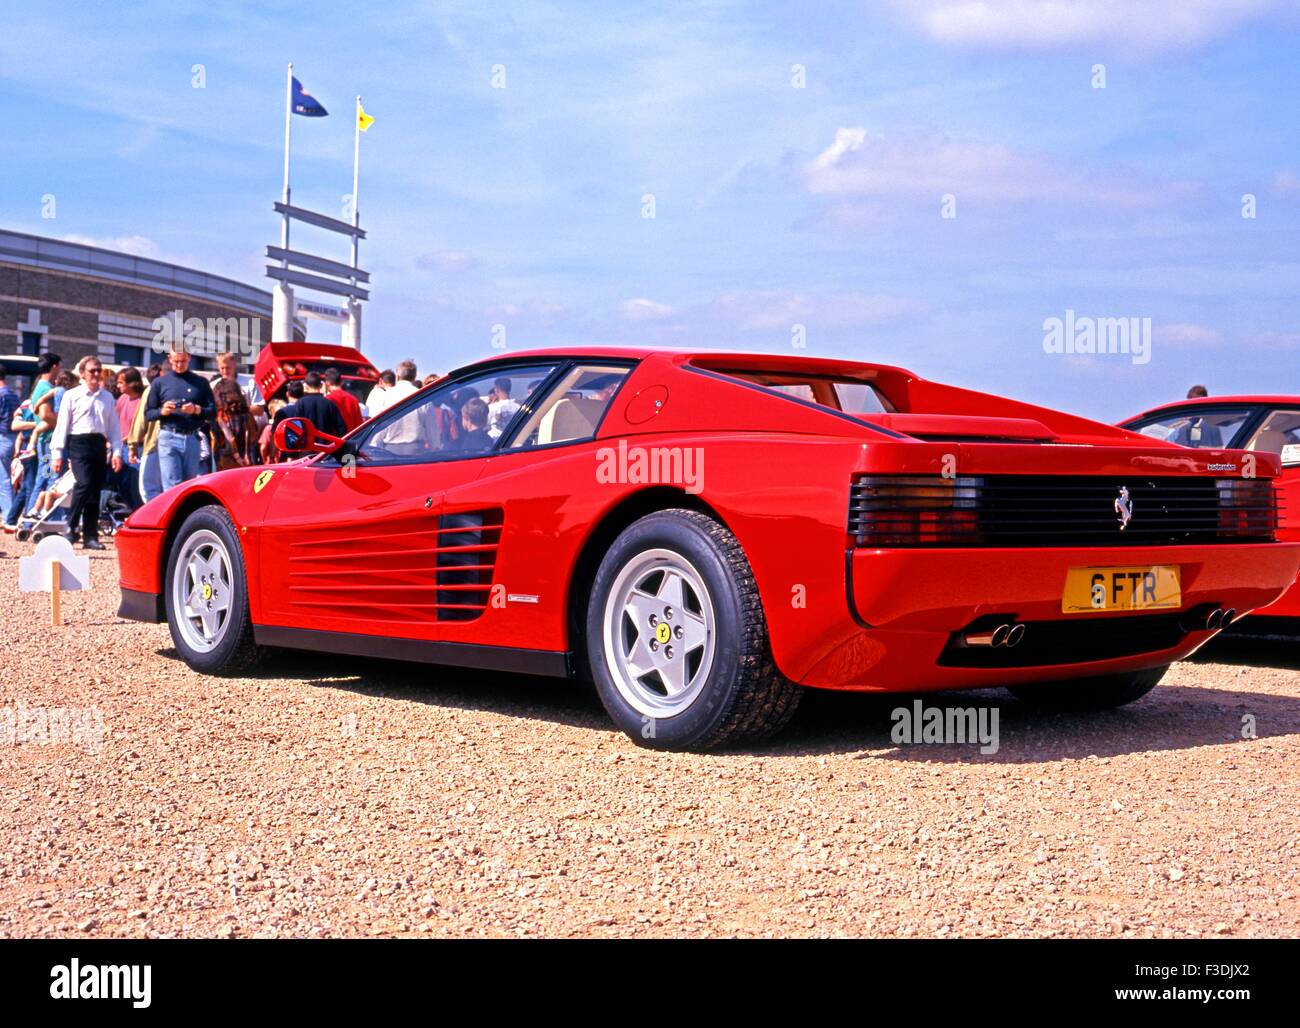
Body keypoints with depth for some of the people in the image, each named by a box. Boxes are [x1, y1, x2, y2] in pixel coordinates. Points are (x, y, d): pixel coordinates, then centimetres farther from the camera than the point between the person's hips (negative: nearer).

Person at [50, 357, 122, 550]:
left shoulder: (108, 397, 15)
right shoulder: (72, 396, 5)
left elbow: (114, 427, 14)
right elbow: (62, 425, 1)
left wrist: (117, 452, 4)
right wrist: (57, 453, -6)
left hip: (99, 445, 4)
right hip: (79, 443, -4)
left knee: (95, 491, 4)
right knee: (85, 484, -21)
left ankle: (90, 536, 8)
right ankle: (70, 527, -11)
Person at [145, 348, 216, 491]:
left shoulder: (201, 382, 11)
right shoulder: (159, 383, 9)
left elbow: (213, 411, 7)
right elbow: (147, 414, 9)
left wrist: (196, 410, -12)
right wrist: (162, 411, -11)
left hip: (192, 439, 2)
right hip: (169, 438, -2)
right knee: (172, 486, -9)